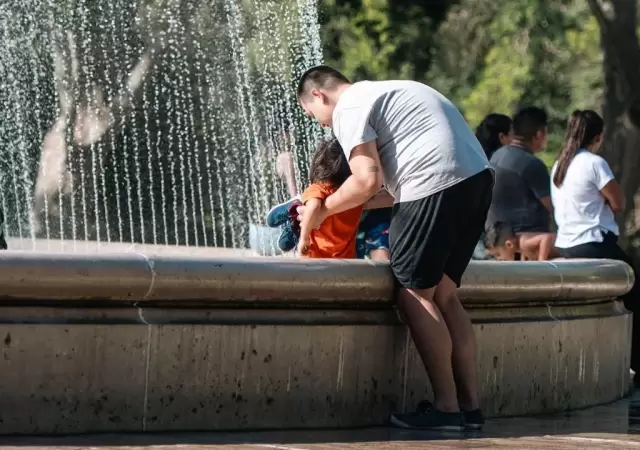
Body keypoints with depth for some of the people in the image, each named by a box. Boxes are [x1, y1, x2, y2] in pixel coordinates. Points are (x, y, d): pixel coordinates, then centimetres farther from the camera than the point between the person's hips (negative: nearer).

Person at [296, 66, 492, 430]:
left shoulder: (348, 107, 1)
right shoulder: (383, 95, 31)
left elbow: (367, 181, -7)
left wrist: (323, 210, 7)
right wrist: (361, 204, 28)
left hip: (437, 184, -9)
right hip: (476, 177, 9)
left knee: (414, 294, -1)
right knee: (443, 294, 13)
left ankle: (446, 407, -3)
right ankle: (470, 406, 10)